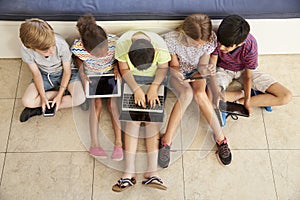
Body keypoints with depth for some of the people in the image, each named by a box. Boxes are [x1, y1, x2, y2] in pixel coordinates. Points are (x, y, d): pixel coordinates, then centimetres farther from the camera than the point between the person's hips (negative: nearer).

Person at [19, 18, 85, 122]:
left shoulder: (61, 44, -34)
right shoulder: (25, 50, -28)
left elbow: (67, 70, -17)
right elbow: (36, 73, -11)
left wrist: (60, 95, -20)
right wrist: (43, 96, -19)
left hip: (64, 72, -1)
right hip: (44, 75, 2)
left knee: (80, 97, -27)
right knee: (27, 101, -20)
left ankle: (40, 108, -9)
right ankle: (65, 92, -4)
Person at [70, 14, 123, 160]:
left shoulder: (114, 42, -32)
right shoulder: (78, 48, -31)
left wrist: (117, 68, -20)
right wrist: (82, 75, -14)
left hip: (110, 73, 0)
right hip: (91, 75, 0)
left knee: (112, 104, -12)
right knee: (96, 104, -15)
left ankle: (119, 143, -9)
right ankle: (94, 144, -11)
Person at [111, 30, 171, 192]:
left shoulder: (160, 46, -26)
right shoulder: (122, 44, -25)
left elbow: (163, 68, -9)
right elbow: (125, 70, -12)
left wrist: (154, 87, -23)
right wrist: (136, 89, -23)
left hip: (155, 80, 0)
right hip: (132, 80, 0)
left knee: (153, 118, -13)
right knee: (132, 118, -14)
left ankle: (152, 171, -14)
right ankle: (129, 171, -15)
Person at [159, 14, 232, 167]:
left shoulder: (210, 40, -23)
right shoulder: (171, 39, -28)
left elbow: (201, 65, -14)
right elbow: (173, 65, -16)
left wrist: (204, 70, -38)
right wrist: (176, 74, -39)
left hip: (195, 71, 2)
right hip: (177, 73, -1)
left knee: (199, 93, -31)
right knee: (187, 93, -33)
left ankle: (219, 136, -18)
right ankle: (167, 141, -27)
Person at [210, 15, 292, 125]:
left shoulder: (250, 46, -30)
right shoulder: (219, 39, -28)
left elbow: (248, 76, -19)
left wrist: (247, 101, -20)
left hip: (244, 70, 0)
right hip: (223, 70, 0)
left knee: (286, 96, -14)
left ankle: (237, 102, -11)